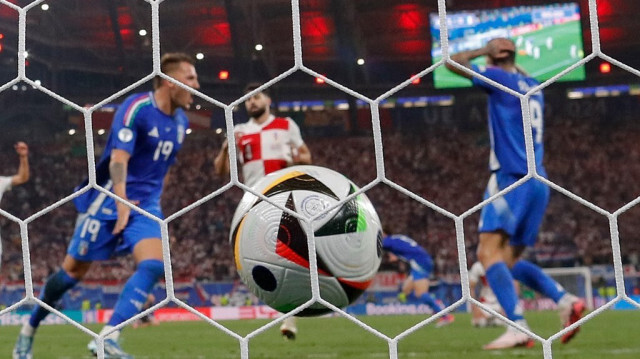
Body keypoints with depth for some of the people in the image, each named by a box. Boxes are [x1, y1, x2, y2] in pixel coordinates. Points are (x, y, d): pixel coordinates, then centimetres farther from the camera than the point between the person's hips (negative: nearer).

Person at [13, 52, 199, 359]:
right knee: (74, 270, 3)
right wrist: (121, 202, -35)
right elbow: (118, 158, -24)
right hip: (109, 200, -6)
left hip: (146, 205, 6)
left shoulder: (181, 121, 8)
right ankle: (28, 330, 24)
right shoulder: (137, 108, -15)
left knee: (153, 265, -19)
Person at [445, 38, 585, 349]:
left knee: (488, 251, -16)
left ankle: (518, 327, -32)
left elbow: (453, 63, -1)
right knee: (510, 260, 14)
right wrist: (513, 65, 37)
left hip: (511, 179, -8)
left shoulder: (501, 78, -3)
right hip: (539, 183, 8)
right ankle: (565, 300, -6)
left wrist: (483, 51, 12)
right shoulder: (533, 87, 19)